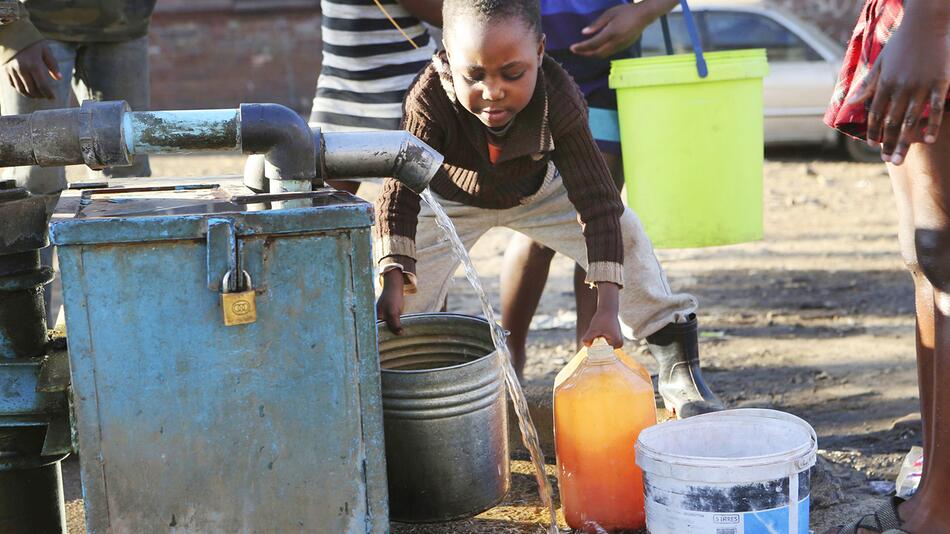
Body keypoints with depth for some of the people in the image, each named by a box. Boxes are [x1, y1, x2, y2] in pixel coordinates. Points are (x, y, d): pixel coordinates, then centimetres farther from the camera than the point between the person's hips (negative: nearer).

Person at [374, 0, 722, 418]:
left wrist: (607, 308, -42)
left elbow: (597, 202, -35)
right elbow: (400, 190, -38)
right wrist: (393, 283, -54)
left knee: (622, 233, -15)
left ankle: (679, 373, -3)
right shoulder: (429, 100, -40)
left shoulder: (559, 99, -37)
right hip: (453, 198, 0)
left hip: (538, 191, 1)